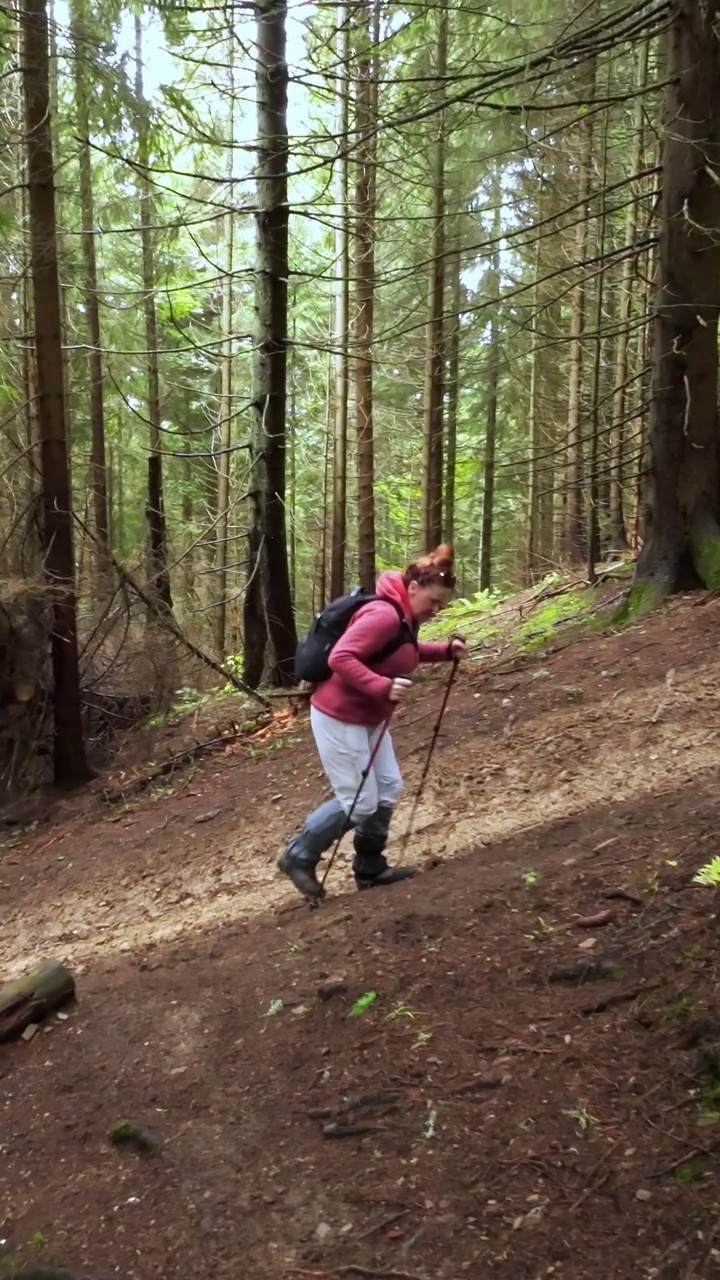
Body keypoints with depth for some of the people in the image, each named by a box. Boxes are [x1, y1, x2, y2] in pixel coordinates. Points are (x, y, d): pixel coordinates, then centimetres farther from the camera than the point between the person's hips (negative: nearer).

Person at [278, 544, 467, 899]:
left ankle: (370, 868, 27)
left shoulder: (403, 616, 6)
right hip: (338, 718, -10)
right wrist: (384, 686, -38)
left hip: (368, 718, 10)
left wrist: (445, 651, 8)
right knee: (360, 803, -3)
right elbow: (341, 658, -32)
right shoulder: (383, 614, -26)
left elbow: (405, 653, 23)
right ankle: (298, 856, 16)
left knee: (388, 789, 13)